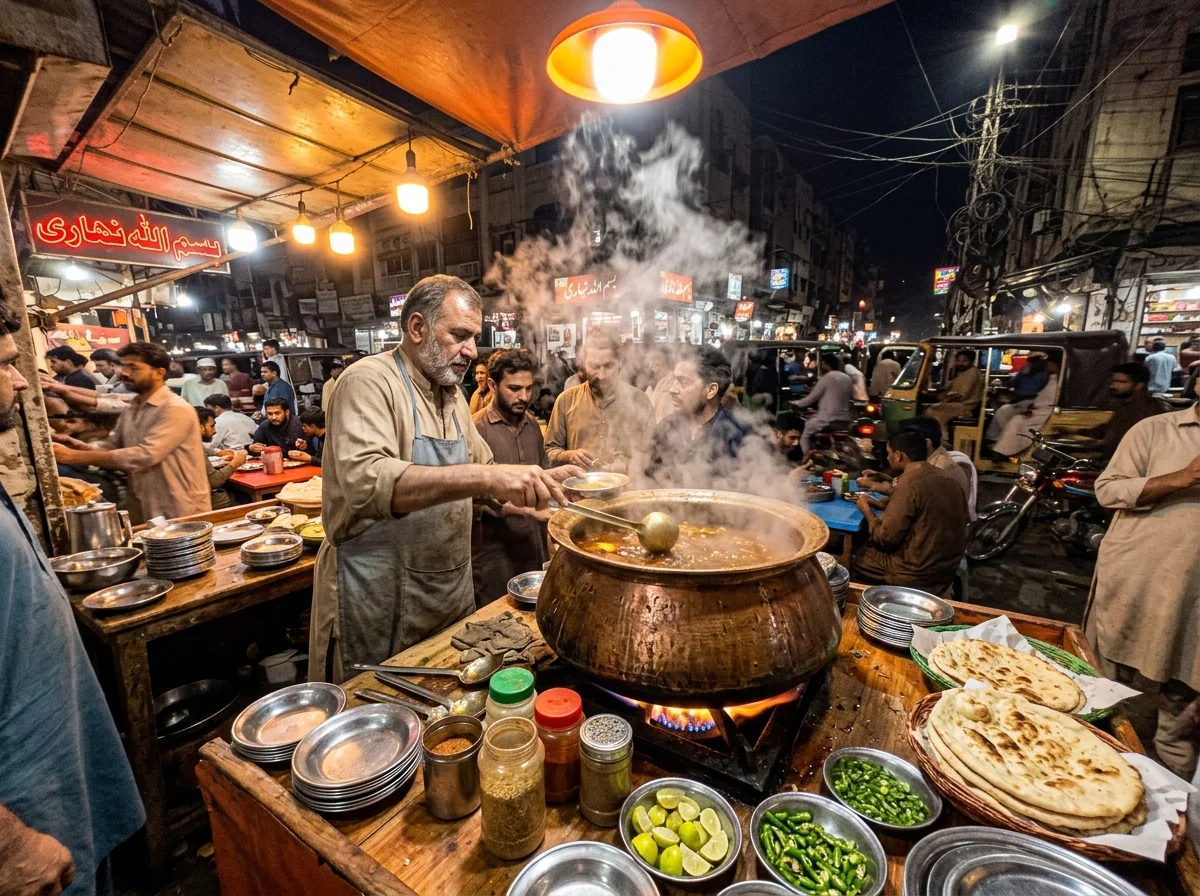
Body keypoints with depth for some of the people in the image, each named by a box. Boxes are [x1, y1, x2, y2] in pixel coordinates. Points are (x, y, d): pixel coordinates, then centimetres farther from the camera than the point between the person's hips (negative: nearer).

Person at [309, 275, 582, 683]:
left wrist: (542, 479, 1)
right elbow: (366, 482, -33)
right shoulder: (369, 382, -16)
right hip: (380, 605, -7)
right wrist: (486, 477, -41)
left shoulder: (451, 394, 9)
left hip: (453, 594, 7)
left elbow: (481, 468, 18)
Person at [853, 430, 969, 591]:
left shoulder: (909, 483, -22)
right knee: (868, 547, 21)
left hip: (919, 574, -8)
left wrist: (866, 510, -4)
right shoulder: (945, 477, 2)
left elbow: (886, 537, -20)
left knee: (855, 558, 9)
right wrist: (879, 504, 15)